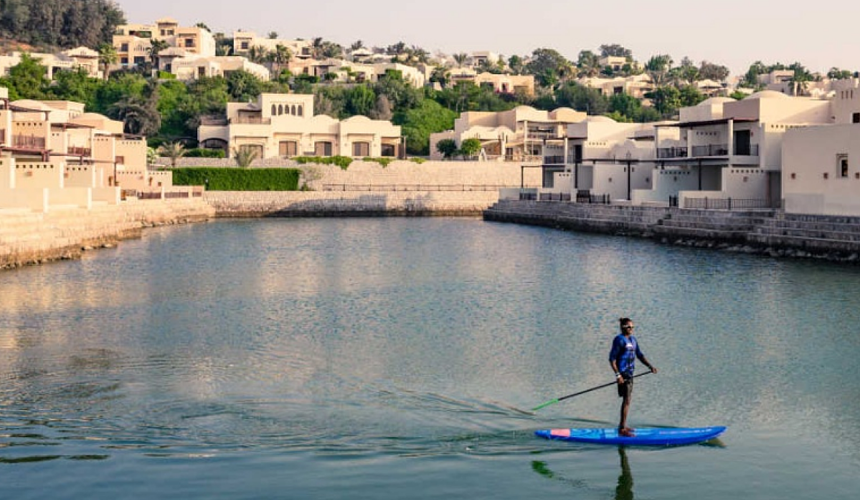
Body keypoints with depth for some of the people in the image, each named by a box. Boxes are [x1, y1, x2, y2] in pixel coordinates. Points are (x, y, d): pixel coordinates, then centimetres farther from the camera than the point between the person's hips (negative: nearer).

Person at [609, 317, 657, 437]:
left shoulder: (633, 339, 13)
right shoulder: (619, 340, -12)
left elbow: (640, 355, 16)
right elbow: (612, 359, -15)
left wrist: (650, 366, 2)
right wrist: (618, 375, -21)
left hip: (630, 373, 9)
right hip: (623, 373, -9)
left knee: (627, 400, 16)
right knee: (626, 400, -11)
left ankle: (622, 426, 26)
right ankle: (622, 429, -9)